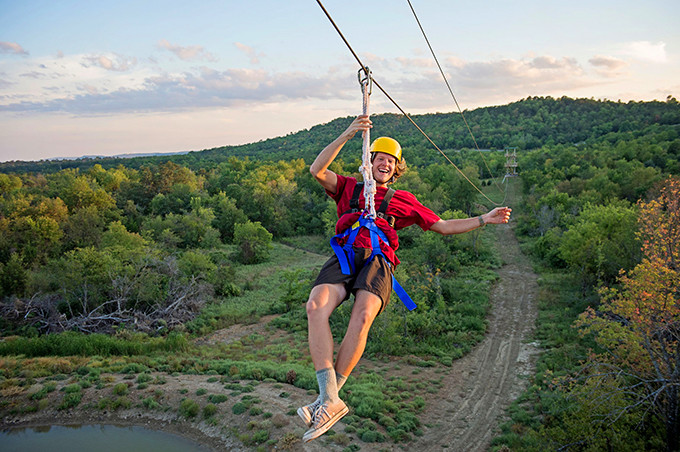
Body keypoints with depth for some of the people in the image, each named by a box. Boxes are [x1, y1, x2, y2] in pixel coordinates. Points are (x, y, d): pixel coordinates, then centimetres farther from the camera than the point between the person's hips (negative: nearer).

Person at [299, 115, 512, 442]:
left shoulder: (403, 200, 30)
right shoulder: (349, 187, 29)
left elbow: (443, 226, 31)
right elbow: (317, 171, 12)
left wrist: (484, 219, 24)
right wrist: (347, 135, 5)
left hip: (378, 259, 0)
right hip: (345, 254, 1)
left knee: (362, 316, -33)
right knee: (315, 307, -31)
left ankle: (326, 399, -25)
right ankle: (330, 400, -32)